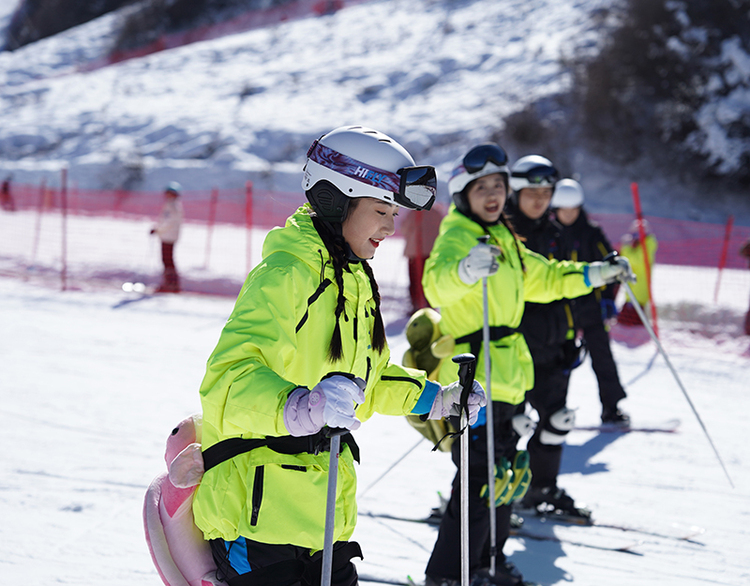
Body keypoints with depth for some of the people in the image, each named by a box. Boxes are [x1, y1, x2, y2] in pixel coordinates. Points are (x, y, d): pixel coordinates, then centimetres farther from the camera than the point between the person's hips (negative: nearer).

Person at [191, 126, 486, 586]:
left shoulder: (354, 281, 16)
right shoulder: (286, 273, -15)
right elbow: (229, 378, -27)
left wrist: (434, 399, 18)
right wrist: (301, 407, -44)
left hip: (320, 510, 9)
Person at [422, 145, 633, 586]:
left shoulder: (504, 238, 16)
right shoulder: (456, 236, -13)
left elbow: (541, 278, 32)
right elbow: (437, 284, -35)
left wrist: (593, 275, 21)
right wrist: (465, 270, -56)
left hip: (506, 375, 9)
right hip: (474, 377, -9)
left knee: (505, 474, 18)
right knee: (480, 479, -11)